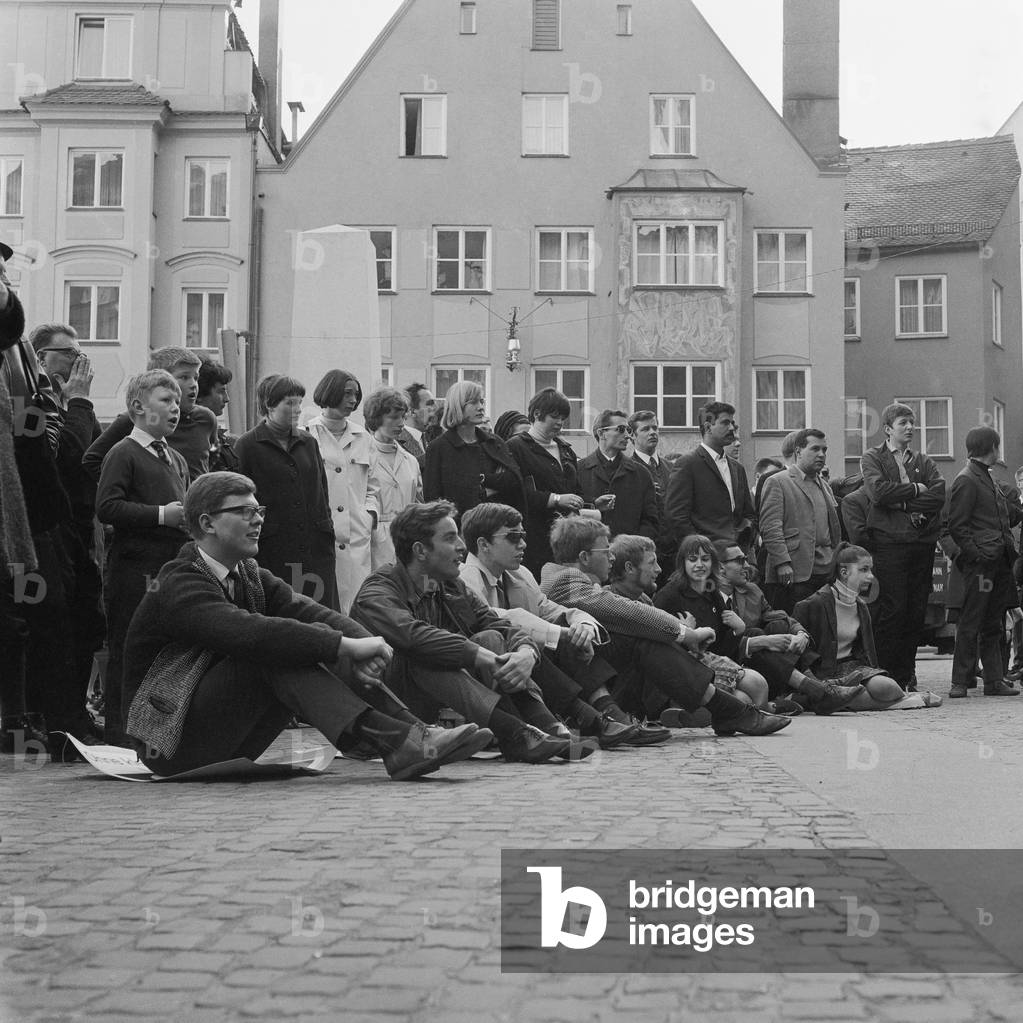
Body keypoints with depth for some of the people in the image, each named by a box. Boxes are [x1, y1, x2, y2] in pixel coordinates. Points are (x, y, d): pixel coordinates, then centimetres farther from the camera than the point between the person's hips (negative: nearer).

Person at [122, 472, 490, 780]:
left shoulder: (250, 576, 11)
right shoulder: (180, 586, -17)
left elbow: (312, 612, -6)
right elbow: (251, 632, -34)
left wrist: (364, 645, -27)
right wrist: (347, 646, -36)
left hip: (228, 742, 8)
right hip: (171, 737, -8)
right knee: (274, 651, -28)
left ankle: (412, 733, -25)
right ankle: (393, 744, -39)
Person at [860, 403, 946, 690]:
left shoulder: (924, 461, 20)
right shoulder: (872, 458, 8)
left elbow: (939, 494, 2)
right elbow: (878, 492, -11)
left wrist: (903, 503, -9)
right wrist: (916, 489, -2)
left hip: (923, 541, 4)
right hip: (889, 541, -4)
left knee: (917, 610, 2)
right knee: (892, 608, -10)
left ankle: (906, 675, 10)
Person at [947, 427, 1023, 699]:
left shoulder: (985, 478, 19)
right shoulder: (966, 481, -10)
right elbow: (957, 526, -14)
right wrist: (976, 553, -18)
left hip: (998, 562, 9)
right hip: (980, 563, -9)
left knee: (992, 624, 10)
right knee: (971, 623, -6)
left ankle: (995, 681, 14)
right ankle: (960, 682, -2)